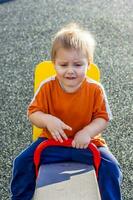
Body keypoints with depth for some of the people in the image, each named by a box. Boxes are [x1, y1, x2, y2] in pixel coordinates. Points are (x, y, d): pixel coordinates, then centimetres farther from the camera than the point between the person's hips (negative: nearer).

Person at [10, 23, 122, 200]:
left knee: (111, 166, -19)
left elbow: (103, 118, -7)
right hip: (53, 141, 1)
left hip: (86, 143, 0)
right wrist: (47, 120, -30)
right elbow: (33, 113, -8)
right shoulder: (47, 87, -10)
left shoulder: (95, 90, -11)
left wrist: (87, 132, -26)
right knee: (22, 162, -12)